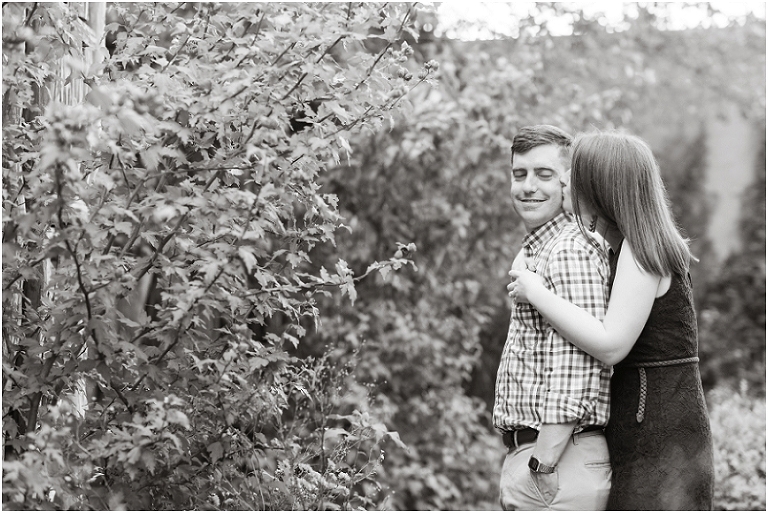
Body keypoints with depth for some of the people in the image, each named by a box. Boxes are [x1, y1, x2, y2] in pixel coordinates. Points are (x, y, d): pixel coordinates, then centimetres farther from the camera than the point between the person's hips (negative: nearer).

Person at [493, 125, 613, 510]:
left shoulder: (570, 253, -16)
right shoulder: (534, 253, 18)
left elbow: (574, 376, -23)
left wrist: (542, 466, -22)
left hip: (561, 457, -10)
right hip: (530, 451, 10)